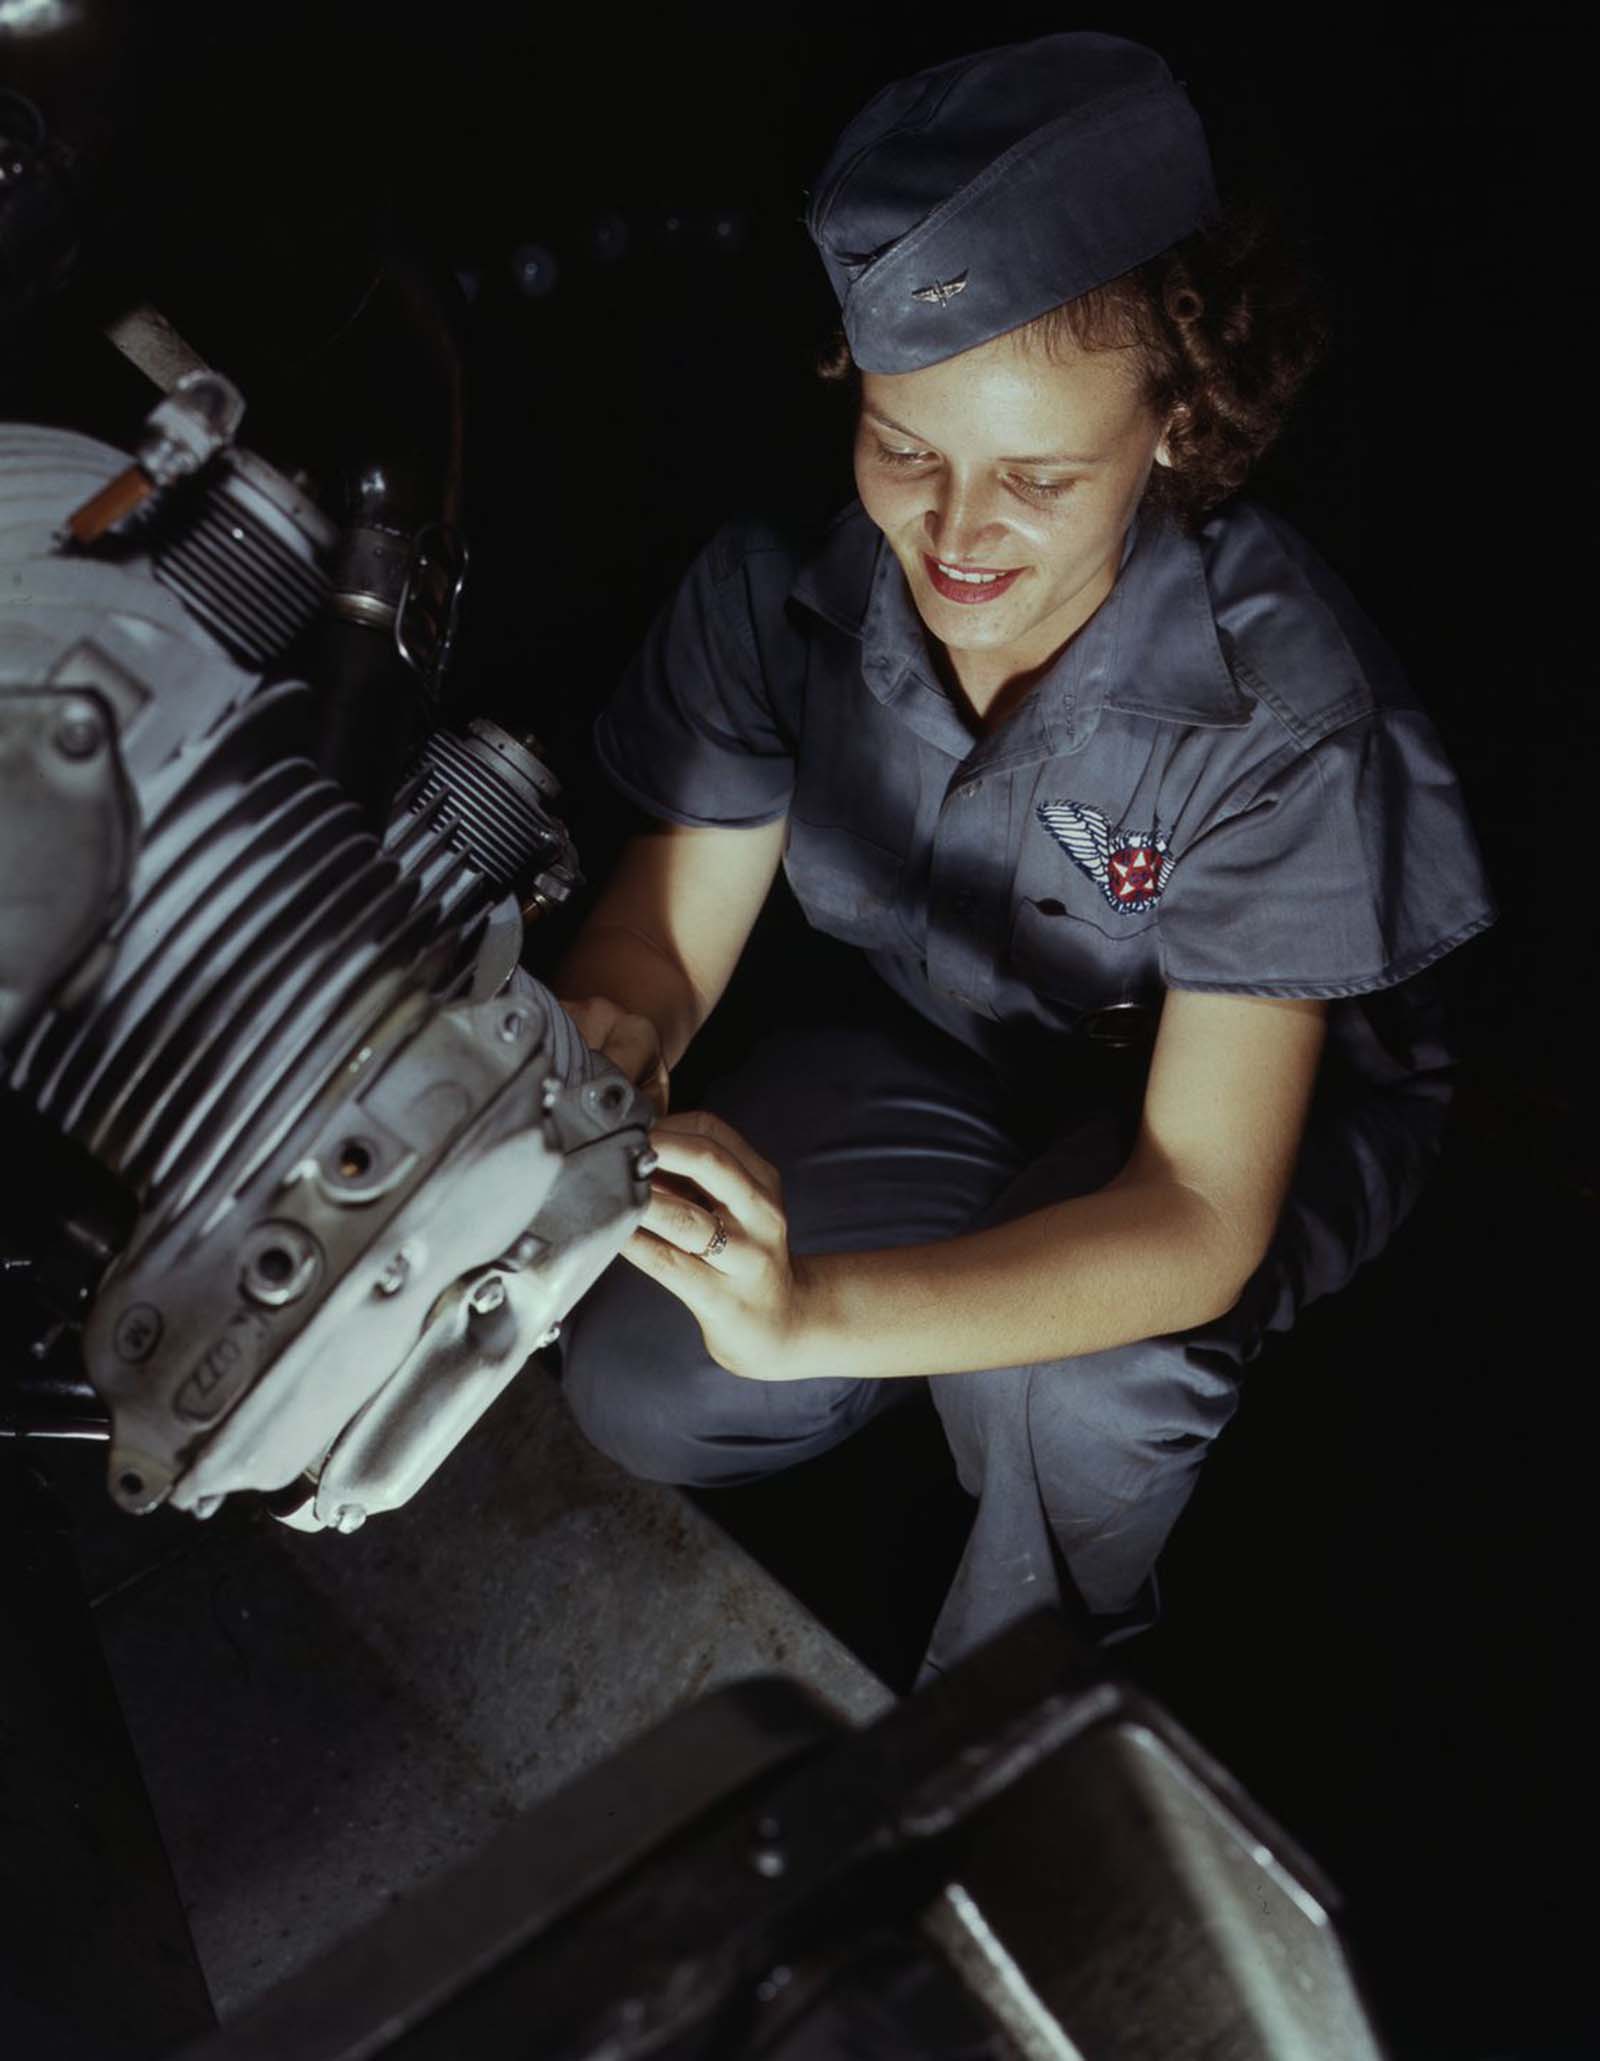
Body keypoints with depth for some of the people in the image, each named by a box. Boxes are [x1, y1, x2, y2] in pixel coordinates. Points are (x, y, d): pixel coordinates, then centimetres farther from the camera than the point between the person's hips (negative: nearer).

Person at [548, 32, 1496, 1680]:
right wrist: (603, 1040, -40)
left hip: (1247, 1090, -3)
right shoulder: (782, 580, -23)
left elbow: (1200, 1220, -38)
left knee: (1069, 1386, -35)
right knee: (640, 1394, -14)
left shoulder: (1282, 715, -34)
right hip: (936, 1042, 4)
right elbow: (670, 924, -14)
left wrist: (815, 1316, -53)